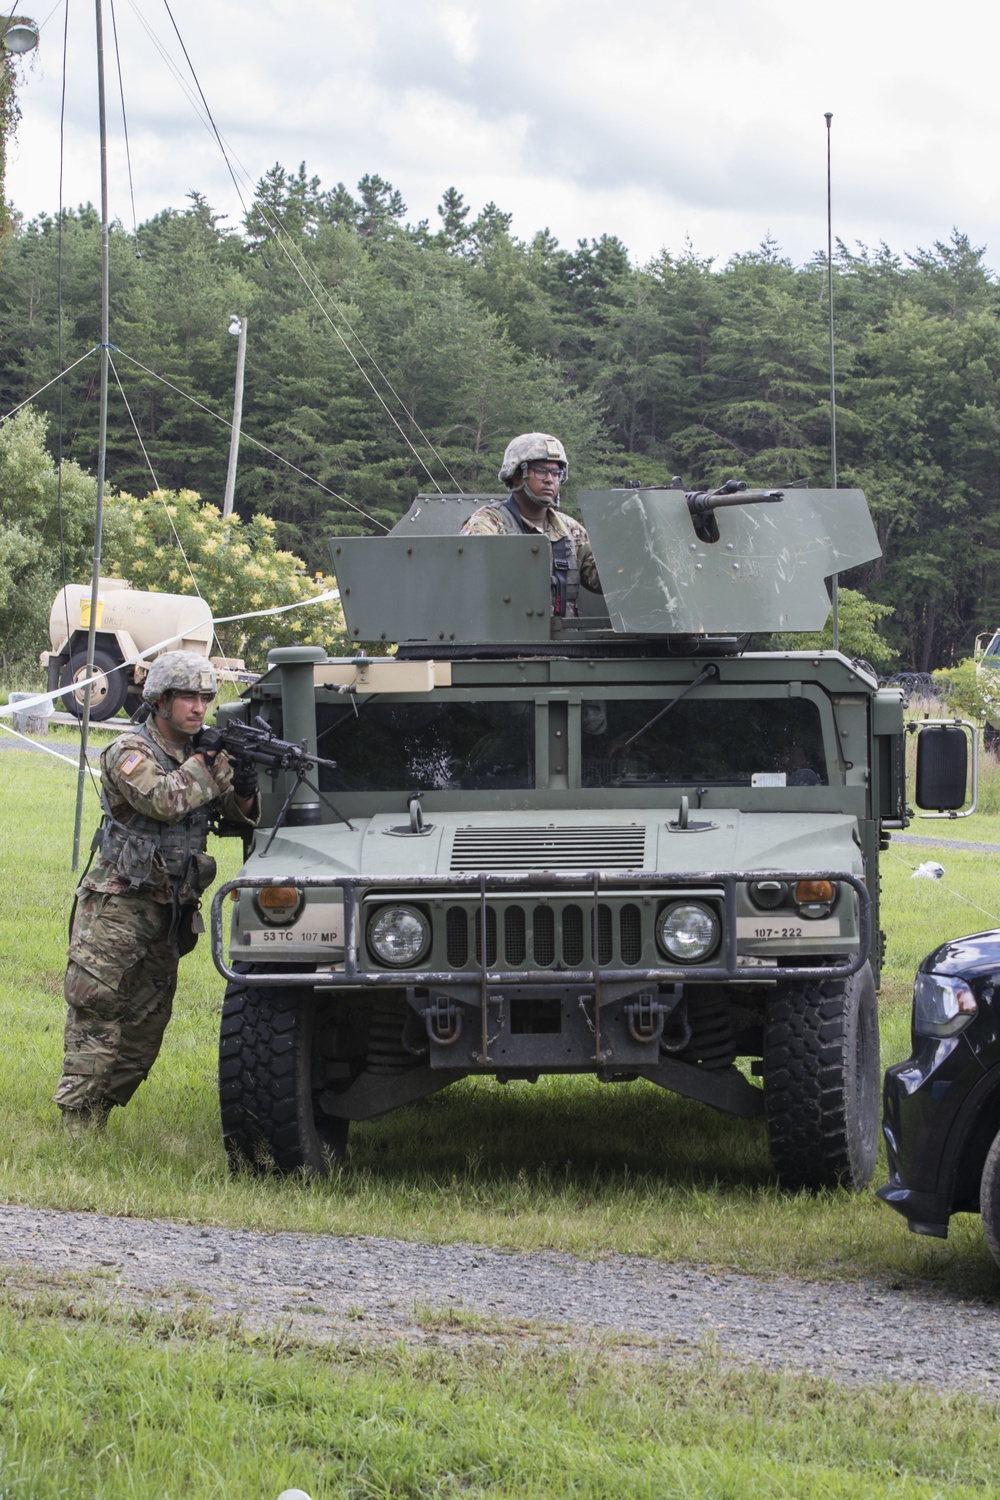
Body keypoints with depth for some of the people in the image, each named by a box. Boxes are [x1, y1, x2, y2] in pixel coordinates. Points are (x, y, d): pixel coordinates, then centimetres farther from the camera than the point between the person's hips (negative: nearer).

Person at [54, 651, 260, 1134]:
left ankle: (97, 1114, 16)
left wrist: (244, 790, -10)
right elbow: (164, 799, -27)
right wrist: (219, 763, -22)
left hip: (168, 911, 7)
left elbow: (239, 821, 12)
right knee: (95, 1013, -10)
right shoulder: (129, 753, -10)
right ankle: (77, 1122, -9)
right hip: (117, 907, -7)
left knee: (146, 1026, 8)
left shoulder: (201, 754, 11)